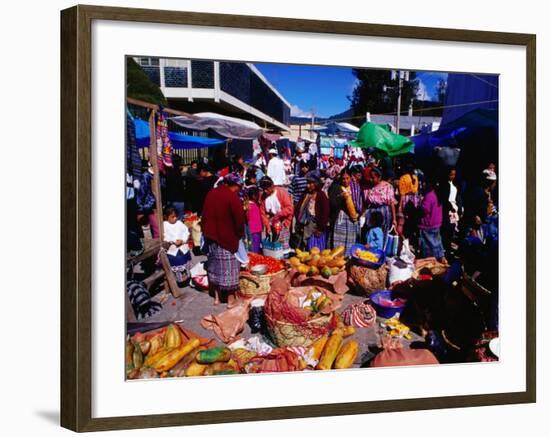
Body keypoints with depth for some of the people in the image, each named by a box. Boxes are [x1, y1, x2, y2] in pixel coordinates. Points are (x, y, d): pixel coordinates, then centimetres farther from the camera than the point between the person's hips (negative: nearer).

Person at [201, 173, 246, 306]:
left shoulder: (211, 193, 5)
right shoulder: (232, 197, -17)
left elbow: (205, 215, 13)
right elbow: (240, 218, -15)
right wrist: (240, 234, 1)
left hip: (212, 236, 6)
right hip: (228, 238, -6)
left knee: (215, 265, 16)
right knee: (229, 267, 4)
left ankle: (217, 296, 22)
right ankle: (230, 298, 10)